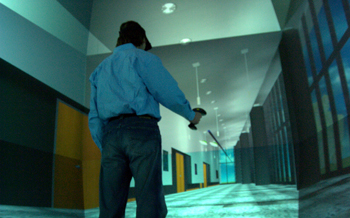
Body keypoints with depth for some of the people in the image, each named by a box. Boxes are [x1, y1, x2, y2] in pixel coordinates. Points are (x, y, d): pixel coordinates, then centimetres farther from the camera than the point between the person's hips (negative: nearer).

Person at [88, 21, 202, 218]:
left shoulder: (101, 68, 27)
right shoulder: (143, 58, 10)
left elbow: (94, 118, 19)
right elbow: (169, 93, -3)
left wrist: (105, 148, 19)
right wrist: (191, 114, 13)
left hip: (110, 135, 5)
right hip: (142, 130, -5)